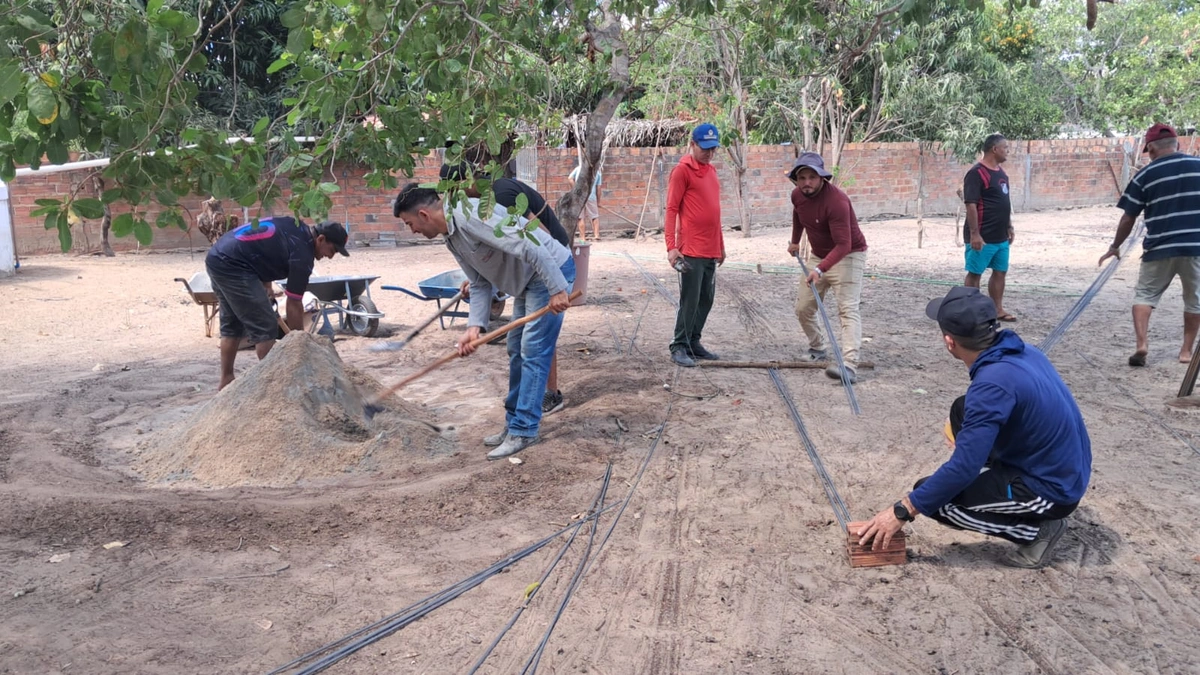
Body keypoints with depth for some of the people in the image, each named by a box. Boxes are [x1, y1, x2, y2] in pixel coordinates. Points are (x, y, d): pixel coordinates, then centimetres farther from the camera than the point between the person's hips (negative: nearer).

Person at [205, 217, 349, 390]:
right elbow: (294, 305, -8)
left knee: (232, 325, 19)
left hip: (217, 258, 10)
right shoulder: (302, 253, -12)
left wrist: (263, 293, 19)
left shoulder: (297, 227, 13)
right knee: (265, 326, -4)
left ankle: (226, 381, 25)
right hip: (232, 265, -10)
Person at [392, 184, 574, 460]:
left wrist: (557, 290, -29)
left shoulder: (469, 215, -25)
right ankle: (515, 422, 22)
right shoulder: (451, 238, 7)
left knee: (533, 352, -8)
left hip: (552, 271, -10)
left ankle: (523, 430, -2)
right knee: (517, 351, 13)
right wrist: (474, 326, -6)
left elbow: (529, 247, -30)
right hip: (527, 281, 10)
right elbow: (481, 284, 7)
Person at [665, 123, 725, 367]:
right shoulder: (682, 170, -8)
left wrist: (721, 245, 21)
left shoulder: (711, 169, 15)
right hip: (691, 250, -8)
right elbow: (671, 209, -11)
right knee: (690, 300, -5)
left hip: (711, 250, 8)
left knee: (706, 299, 11)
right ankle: (679, 347, 4)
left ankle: (694, 343, 21)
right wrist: (671, 246, -18)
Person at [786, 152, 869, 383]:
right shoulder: (797, 195, -7)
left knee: (848, 309, -20)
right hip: (818, 255, 8)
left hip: (848, 256, -8)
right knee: (803, 308, 11)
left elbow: (844, 245, -36)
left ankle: (849, 365, -31)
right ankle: (817, 349, 33)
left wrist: (820, 269, -46)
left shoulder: (836, 201, -31)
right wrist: (795, 241, 30)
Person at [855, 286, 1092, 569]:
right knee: (964, 411, 16)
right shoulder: (1021, 351, -2)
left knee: (935, 498, -10)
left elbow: (963, 468, -27)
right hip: (1068, 471, 9)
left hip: (1052, 489, -9)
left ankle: (1038, 528, -1)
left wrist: (902, 510, -20)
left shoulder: (992, 384, -28)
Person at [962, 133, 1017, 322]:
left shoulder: (1001, 173, 13)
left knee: (1000, 272, 12)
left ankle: (998, 309, 21)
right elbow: (971, 205, -20)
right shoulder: (976, 173, -16)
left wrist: (1009, 227, 19)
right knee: (975, 273, 0)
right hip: (982, 237, -9)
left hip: (1001, 236, 9)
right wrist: (974, 234, -23)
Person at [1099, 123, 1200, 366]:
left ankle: (1141, 344, -7)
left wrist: (1115, 247, 14)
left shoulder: (1145, 175, -1)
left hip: (1160, 248, -2)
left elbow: (1128, 219, 2)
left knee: (1145, 295, 10)